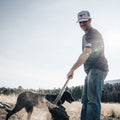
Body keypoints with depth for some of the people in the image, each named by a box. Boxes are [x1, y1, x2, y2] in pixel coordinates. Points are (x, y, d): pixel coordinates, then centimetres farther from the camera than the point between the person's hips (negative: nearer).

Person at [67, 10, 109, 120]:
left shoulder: (93, 34, -10)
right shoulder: (85, 36, 24)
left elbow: (86, 54, -23)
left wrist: (72, 70, -26)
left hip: (97, 69, -10)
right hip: (91, 70, 11)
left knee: (93, 100, -18)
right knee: (85, 100, 9)